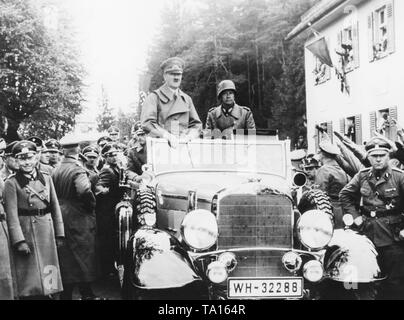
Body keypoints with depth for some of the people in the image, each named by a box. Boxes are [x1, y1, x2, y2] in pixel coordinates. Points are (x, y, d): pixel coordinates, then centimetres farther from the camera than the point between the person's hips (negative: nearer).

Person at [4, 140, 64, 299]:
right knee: (30, 284, 1)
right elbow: (12, 215, -12)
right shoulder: (11, 183, -7)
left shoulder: (46, 178, 6)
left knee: (47, 276, 12)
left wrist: (59, 234, 4)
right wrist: (19, 241, -19)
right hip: (25, 233, -4)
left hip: (47, 232, 4)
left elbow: (55, 207, 8)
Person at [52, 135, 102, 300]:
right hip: (79, 218, -7)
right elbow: (85, 191, -31)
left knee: (66, 258, 13)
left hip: (60, 217, 7)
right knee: (82, 255, 3)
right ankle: (86, 294, 9)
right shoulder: (77, 169, -16)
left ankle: (66, 294, 20)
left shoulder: (56, 170, 6)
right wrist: (91, 205, -15)